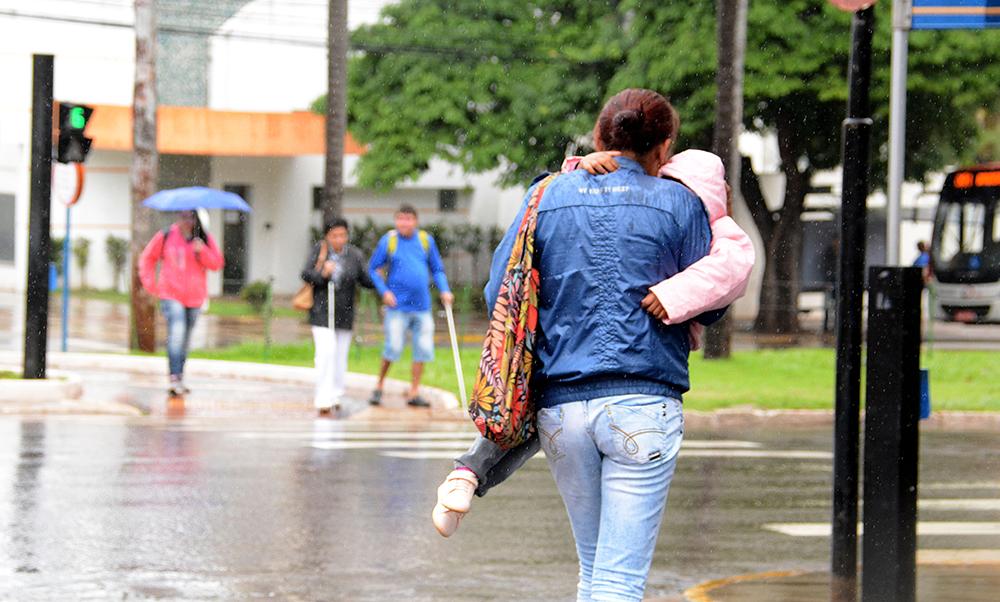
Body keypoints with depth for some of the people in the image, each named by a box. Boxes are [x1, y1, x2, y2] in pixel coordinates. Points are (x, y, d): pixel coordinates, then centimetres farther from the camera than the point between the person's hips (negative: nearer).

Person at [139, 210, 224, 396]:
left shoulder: (205, 239, 4)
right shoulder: (165, 236, 0)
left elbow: (217, 264, -3)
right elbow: (147, 258, 10)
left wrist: (202, 251, -19)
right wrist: (150, 283, 1)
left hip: (194, 297, 3)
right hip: (170, 295, -3)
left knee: (185, 339, 11)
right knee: (177, 332, -21)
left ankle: (179, 381, 24)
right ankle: (175, 378, -28)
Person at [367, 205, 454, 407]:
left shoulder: (426, 240, 6)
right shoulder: (388, 240, -2)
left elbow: (437, 269, 14)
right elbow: (373, 269, 3)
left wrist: (444, 290, 0)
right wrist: (384, 292, -10)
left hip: (422, 306, 3)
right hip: (398, 306, -3)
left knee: (423, 349, 1)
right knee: (393, 348, -8)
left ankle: (414, 393, 10)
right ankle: (379, 387, 11)